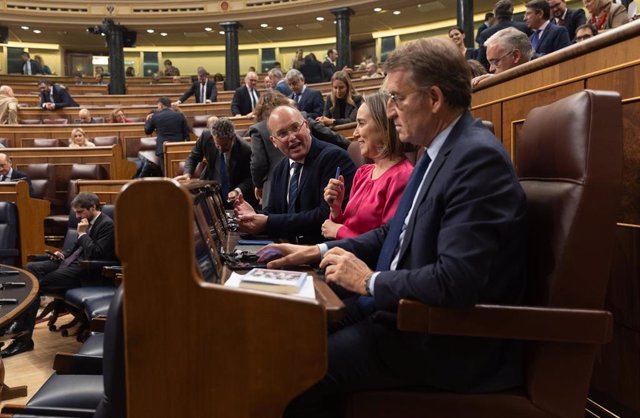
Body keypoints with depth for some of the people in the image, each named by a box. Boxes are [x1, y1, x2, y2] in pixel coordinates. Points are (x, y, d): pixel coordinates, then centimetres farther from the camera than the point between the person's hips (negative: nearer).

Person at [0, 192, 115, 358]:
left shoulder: (107, 225, -14)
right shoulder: (89, 222, 14)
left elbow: (96, 255, -23)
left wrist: (83, 233, -14)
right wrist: (63, 254, 7)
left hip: (84, 270, -10)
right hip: (72, 261, 10)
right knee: (31, 268, -4)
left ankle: (24, 338, -9)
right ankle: (20, 322, -8)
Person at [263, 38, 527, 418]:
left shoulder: (478, 157, -22)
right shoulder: (441, 150, 8)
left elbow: (455, 280, -29)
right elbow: (396, 232, 16)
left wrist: (370, 281, -17)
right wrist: (320, 251, 9)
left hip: (450, 338, -9)